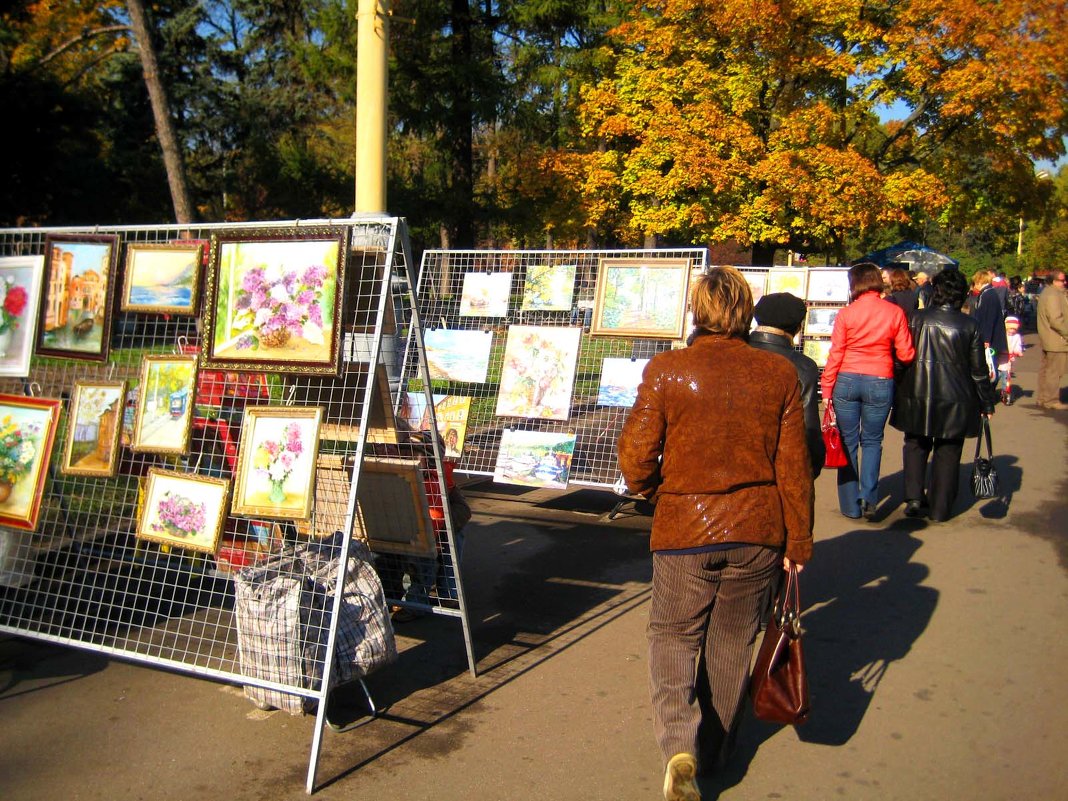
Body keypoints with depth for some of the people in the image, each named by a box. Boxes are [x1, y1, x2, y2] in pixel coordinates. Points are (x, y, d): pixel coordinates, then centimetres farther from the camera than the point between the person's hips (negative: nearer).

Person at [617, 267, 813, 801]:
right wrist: (798, 540, 8)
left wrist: (655, 493, 13)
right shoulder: (779, 374, -4)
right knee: (732, 642, 18)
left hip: (684, 529, -2)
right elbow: (794, 467, -2)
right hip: (757, 532, 3)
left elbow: (636, 459, -9)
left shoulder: (665, 371, -11)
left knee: (674, 637, 14)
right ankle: (714, 755, 33)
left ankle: (679, 743, -6)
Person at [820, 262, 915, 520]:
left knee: (848, 442, 9)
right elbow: (906, 354, 0)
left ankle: (850, 505, 14)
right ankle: (869, 498, 4)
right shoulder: (895, 313, -2)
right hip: (880, 383, 1)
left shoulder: (845, 314, -5)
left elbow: (835, 355, -4)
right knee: (872, 441, 17)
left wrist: (827, 389, 3)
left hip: (847, 381, -1)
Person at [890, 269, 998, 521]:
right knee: (948, 453, 12)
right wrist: (987, 403, 10)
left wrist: (897, 393, 10)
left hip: (917, 395, 0)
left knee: (916, 445, 18)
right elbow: (978, 370, -1)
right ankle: (940, 508, 17)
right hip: (955, 399, 0)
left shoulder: (918, 319, -6)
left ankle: (914, 497, 4)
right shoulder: (969, 325, -6)